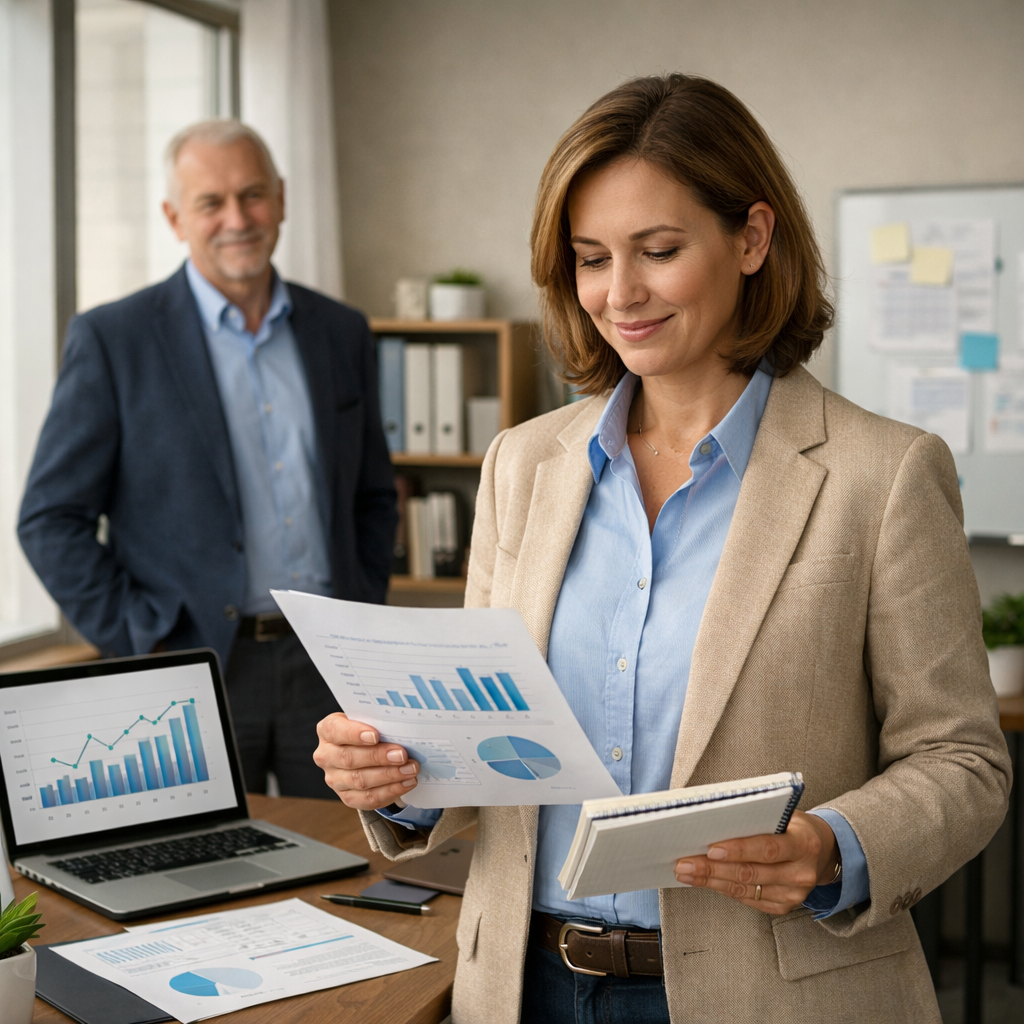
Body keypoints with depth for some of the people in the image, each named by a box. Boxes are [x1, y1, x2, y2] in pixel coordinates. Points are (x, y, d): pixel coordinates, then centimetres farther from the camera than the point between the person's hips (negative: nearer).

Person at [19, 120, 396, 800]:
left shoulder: (342, 333, 9)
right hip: (193, 676, -3)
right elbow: (51, 520, -4)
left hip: (328, 666, 4)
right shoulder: (112, 340, -4)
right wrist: (140, 647, -9)